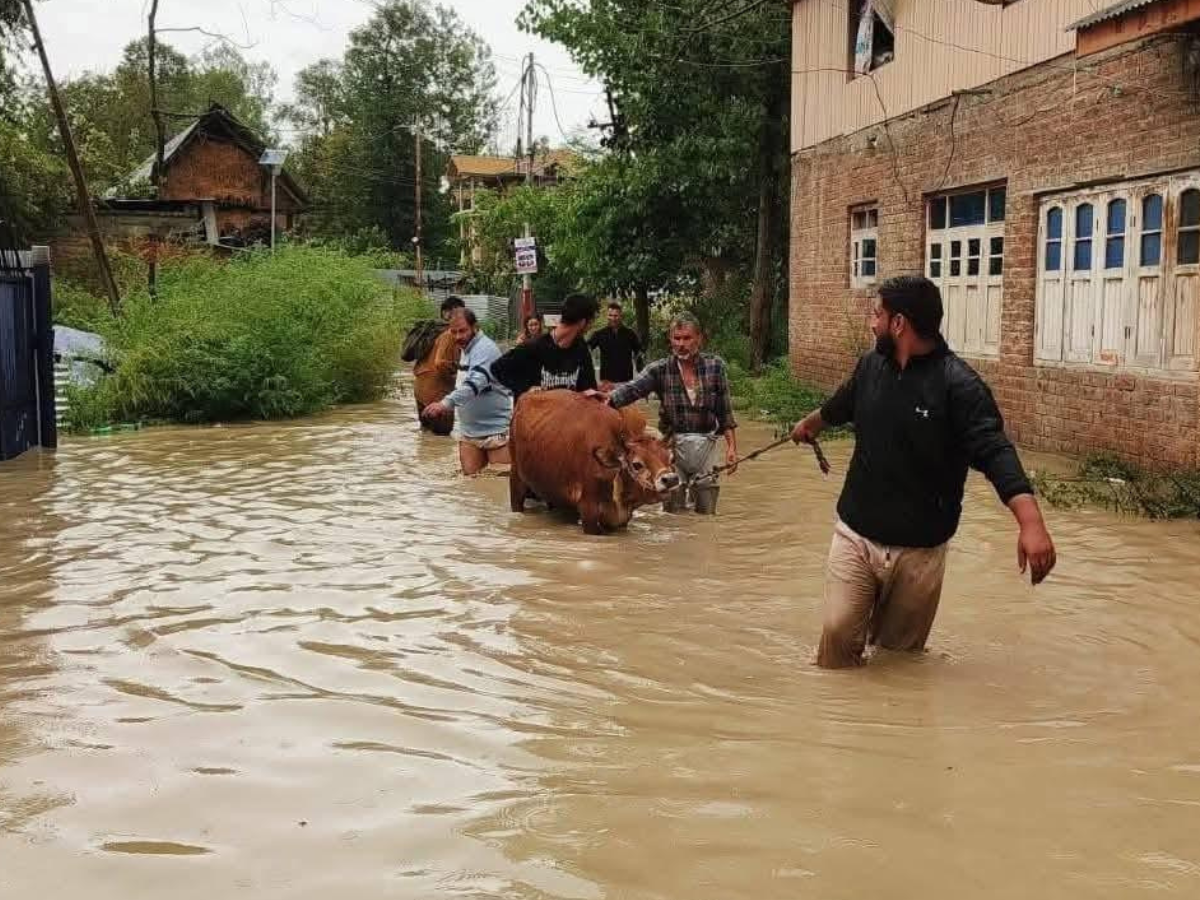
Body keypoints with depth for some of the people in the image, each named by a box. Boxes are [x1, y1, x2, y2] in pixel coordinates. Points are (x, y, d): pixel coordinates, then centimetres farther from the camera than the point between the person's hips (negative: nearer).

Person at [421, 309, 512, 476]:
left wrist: (446, 403, -48)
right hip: (469, 431, 9)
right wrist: (449, 405, 16)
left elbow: (475, 383, -37)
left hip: (496, 429, -9)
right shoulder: (466, 348, 11)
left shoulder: (485, 349, -19)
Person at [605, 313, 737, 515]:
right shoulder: (660, 370, -3)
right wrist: (607, 398, -39)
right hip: (673, 447, 0)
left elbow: (725, 414, 3)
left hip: (706, 447, 0)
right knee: (673, 514, 7)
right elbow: (632, 389, -20)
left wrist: (731, 447, 0)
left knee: (707, 513, 10)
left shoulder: (715, 366, -1)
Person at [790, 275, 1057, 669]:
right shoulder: (871, 366, 2)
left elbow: (995, 453, -27)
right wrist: (808, 425, 47)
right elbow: (839, 406, 25)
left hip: (919, 551, -3)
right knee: (837, 633, -5)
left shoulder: (958, 384, -17)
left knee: (899, 654, 8)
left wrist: (1031, 523, -42)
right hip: (854, 535, 4)